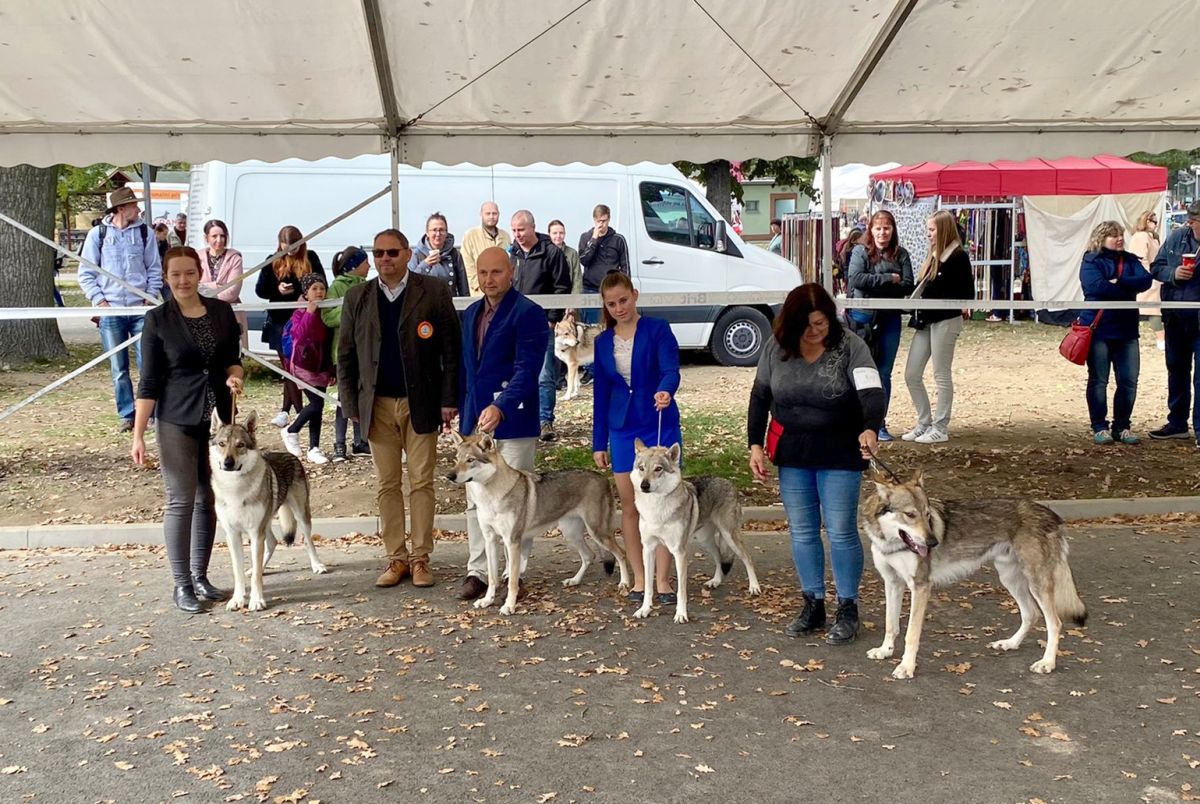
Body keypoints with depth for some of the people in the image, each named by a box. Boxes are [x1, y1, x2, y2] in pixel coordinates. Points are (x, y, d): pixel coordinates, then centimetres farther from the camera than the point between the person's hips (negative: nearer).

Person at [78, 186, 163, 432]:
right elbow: (85, 273, 5)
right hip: (110, 311, 0)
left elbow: (154, 269, 10)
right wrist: (99, 299, -5)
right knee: (119, 370, 5)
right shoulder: (98, 234, 2)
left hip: (140, 309, 0)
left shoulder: (144, 233, 5)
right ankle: (127, 416, 14)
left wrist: (151, 297, 0)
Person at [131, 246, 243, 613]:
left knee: (209, 499, 8)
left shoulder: (222, 311, 5)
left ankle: (200, 576, 21)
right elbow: (149, 380, -4)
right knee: (181, 500, -3)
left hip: (218, 417, 4)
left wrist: (234, 376, -8)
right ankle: (181, 584, 8)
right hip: (176, 420, -3)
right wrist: (138, 434, -8)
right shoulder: (158, 319, -3)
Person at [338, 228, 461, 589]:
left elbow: (451, 349, -2)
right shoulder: (357, 297, 8)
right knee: (388, 484, 6)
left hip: (421, 402, -2)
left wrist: (449, 399, -8)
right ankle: (396, 558, 15)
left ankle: (420, 558, 11)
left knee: (421, 482, 2)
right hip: (378, 405, 3)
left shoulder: (434, 291, 0)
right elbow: (346, 354, 8)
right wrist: (350, 404, 2)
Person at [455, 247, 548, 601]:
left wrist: (500, 407, -30)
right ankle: (477, 572, 16)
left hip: (513, 423, -6)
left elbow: (527, 369, -18)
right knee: (476, 501, 8)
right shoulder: (471, 314, 14)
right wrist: (465, 415, 15)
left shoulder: (528, 313, -9)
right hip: (475, 422, 7)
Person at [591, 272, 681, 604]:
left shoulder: (657, 329, -5)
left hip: (660, 425, -4)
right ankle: (639, 578, 18)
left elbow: (671, 369, -19)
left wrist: (665, 391, -42)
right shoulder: (603, 342, 7)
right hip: (622, 429, 4)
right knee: (629, 506, 7)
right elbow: (601, 393, 10)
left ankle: (663, 580, 7)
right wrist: (599, 442, 9)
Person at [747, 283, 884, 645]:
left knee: (841, 532, 0)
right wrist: (755, 445, 0)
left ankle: (848, 609, 16)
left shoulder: (850, 346, -13)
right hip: (791, 453, 4)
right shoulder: (776, 348, -3)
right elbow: (760, 396, 6)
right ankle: (812, 605, 24)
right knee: (802, 531, 11)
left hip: (840, 454, -3)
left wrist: (870, 428, -44)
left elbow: (872, 391, -25)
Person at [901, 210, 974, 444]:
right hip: (925, 322, 8)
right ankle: (924, 424, 18)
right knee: (911, 374, 7)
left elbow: (966, 293, -12)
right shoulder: (933, 257, 14)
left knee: (941, 376, 0)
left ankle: (940, 429, 9)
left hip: (945, 321, -8)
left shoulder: (958, 257, -9)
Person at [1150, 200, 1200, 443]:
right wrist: (1173, 273, -14)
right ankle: (1177, 423, 31)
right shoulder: (1176, 237, 1)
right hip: (1175, 319, 4)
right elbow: (1156, 267, 6)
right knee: (1176, 370, 16)